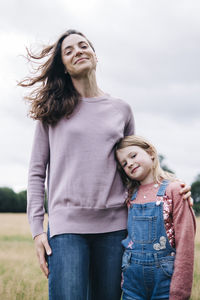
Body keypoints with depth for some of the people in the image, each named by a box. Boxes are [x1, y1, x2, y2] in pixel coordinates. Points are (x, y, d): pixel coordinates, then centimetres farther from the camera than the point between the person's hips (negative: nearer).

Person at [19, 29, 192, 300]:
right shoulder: (52, 110, 7)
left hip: (114, 224, 3)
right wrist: (37, 229, -2)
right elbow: (37, 171, 6)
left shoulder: (121, 110, 13)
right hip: (67, 225, -2)